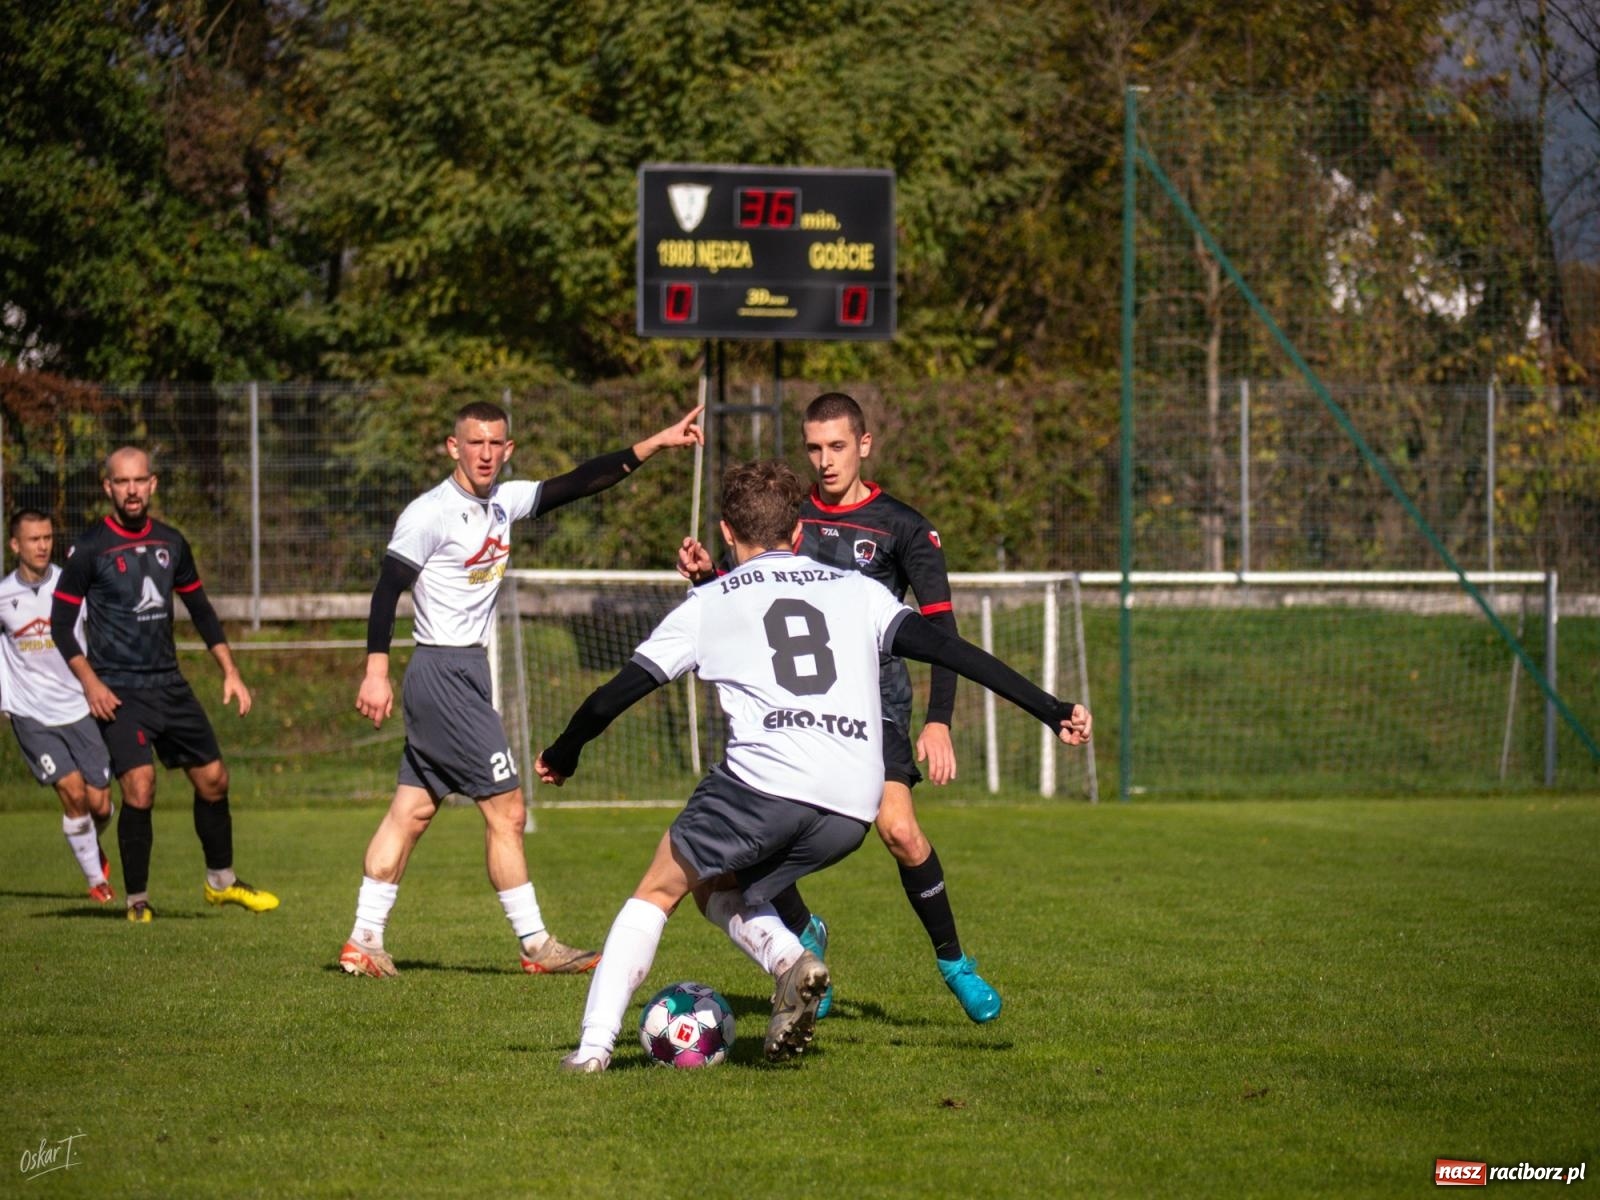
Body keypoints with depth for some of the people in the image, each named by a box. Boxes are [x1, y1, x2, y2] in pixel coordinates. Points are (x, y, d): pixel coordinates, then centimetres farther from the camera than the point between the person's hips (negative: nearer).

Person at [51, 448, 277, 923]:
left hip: (169, 683, 5)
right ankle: (137, 901, -5)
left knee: (213, 779, 7)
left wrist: (230, 672, 11)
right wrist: (90, 682, -16)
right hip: (118, 690, -5)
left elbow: (200, 610, 18)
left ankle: (221, 881, 28)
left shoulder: (170, 542, 9)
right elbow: (61, 622, -5)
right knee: (140, 789, -18)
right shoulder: (90, 548, -7)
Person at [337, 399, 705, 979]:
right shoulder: (431, 514, -13)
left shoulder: (503, 503, 10)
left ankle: (363, 942, 11)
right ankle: (536, 946, 0)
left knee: (411, 811, 9)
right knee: (506, 810, -6)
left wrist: (652, 445, 7)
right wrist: (376, 672, -20)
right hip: (444, 672, -9)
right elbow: (387, 589, -14)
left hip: (466, 672, 9)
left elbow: (578, 484, 12)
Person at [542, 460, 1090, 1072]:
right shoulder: (858, 591, 22)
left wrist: (562, 754, 37)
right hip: (853, 807, 4)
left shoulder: (707, 605, 16)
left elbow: (615, 694, 20)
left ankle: (595, 1043, 0)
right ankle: (790, 959, -3)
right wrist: (1051, 710, 10)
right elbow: (949, 649, 11)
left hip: (764, 781, -4)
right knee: (716, 888, 26)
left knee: (657, 893, 15)